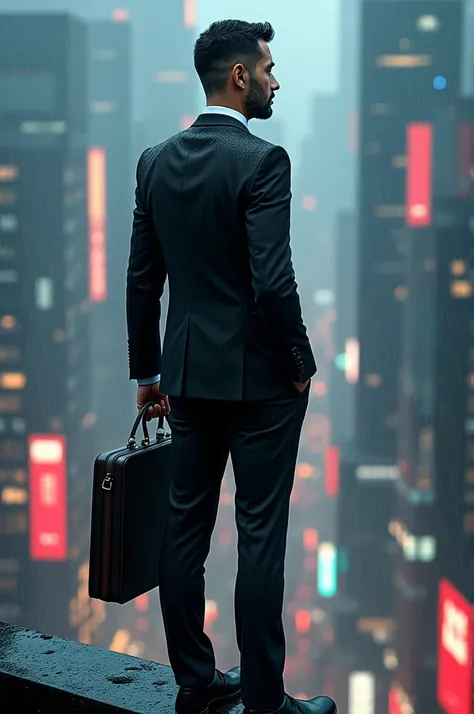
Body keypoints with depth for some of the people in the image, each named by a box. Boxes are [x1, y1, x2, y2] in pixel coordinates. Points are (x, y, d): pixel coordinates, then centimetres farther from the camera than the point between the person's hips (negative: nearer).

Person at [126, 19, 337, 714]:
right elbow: (273, 284, -21)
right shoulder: (261, 160, -15)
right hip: (258, 377, -7)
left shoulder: (155, 161, 6)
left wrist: (147, 371, 17)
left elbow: (142, 279, 9)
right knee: (261, 538, 1)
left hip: (187, 374, 7)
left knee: (185, 529, 12)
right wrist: (300, 365, -7)